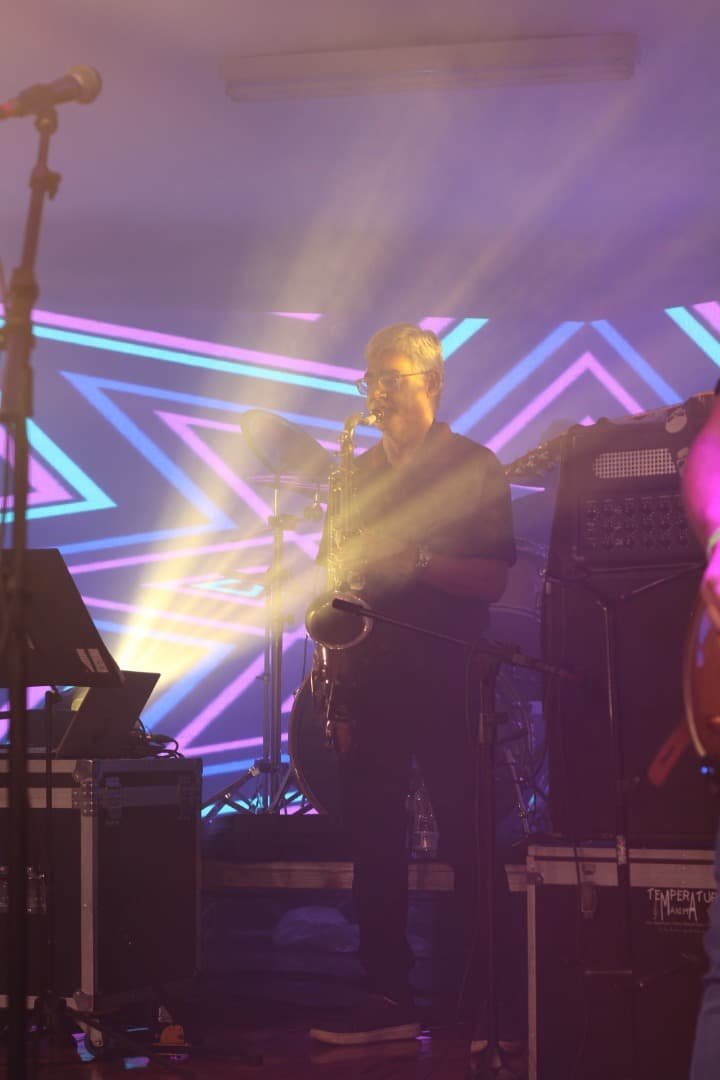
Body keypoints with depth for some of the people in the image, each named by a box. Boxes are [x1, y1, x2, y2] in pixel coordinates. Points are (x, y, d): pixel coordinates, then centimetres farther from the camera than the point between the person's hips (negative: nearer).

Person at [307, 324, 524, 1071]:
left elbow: (493, 579, -8)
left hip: (446, 678, -5)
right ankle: (389, 997, 12)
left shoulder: (473, 468, 1)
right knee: (372, 841, 5)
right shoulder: (359, 475, 17)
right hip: (369, 676, 5)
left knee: (469, 842, -6)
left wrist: (415, 562, -20)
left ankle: (502, 1004, -2)